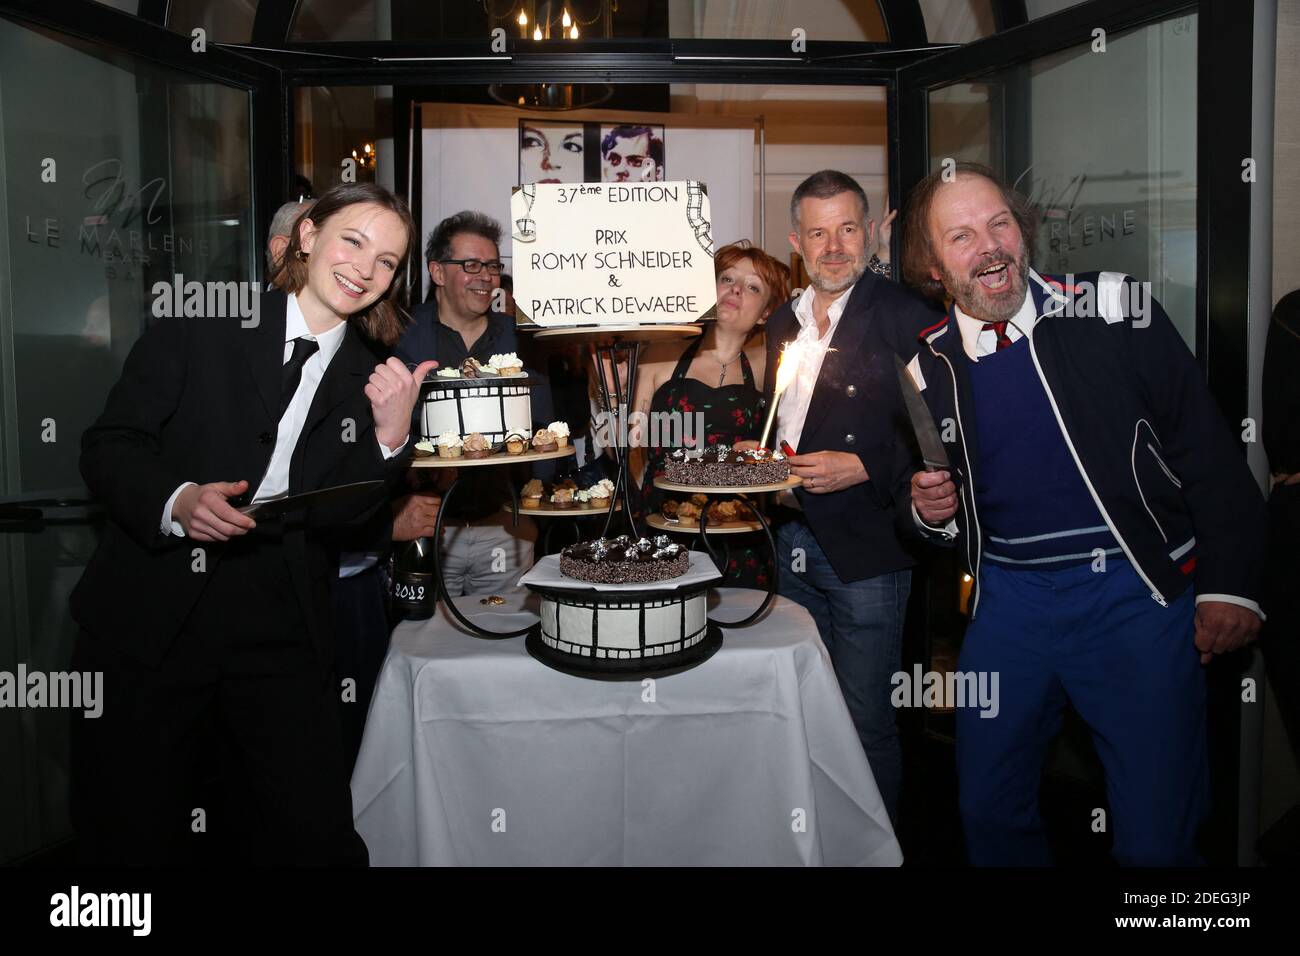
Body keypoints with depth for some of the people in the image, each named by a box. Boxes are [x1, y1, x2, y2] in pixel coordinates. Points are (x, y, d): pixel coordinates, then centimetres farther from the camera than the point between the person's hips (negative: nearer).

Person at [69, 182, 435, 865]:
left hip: (282, 630, 2)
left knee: (319, 839, 0)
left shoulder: (371, 379, 7)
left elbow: (336, 518, 1)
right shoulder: (203, 325, 1)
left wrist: (390, 437, -14)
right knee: (134, 842, 7)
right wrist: (176, 500, -20)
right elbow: (107, 446, -1)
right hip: (150, 614, -1)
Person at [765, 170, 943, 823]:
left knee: (868, 724, 4)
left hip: (865, 550, -6)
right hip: (792, 543, 6)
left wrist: (863, 468, -19)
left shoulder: (904, 316, -9)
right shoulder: (782, 322, 12)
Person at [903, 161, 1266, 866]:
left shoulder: (1113, 308, -6)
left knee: (1156, 836, 1)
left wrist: (1230, 587, -6)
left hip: (1136, 594, -3)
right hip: (1008, 599, 3)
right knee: (989, 813, 14)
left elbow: (1207, 450, -3)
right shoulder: (928, 369, 3)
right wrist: (932, 512, -6)